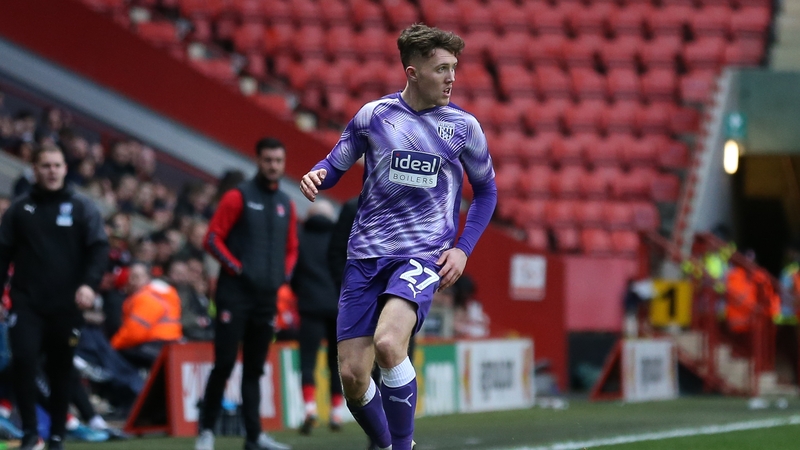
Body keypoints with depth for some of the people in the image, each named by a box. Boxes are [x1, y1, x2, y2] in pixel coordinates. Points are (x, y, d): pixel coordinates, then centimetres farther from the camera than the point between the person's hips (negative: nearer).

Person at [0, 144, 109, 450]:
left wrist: (89, 283, -18)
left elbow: (99, 249, -2)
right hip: (26, 302, 0)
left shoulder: (82, 208, 5)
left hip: (66, 306, 0)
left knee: (60, 372, 5)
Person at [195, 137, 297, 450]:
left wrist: (284, 273, 8)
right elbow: (213, 239, -6)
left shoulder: (286, 204, 14)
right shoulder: (238, 197, -2)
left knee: (254, 368, 8)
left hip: (267, 296, 5)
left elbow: (291, 248, 24)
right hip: (235, 295, -5)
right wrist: (237, 268, -12)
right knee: (224, 363, -8)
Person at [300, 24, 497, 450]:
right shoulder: (373, 115, 3)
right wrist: (317, 175, -10)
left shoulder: (463, 126, 3)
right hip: (366, 254, 2)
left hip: (423, 254, -2)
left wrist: (463, 249, 2)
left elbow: (486, 191, 15)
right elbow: (336, 163, 15)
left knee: (388, 344, -29)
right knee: (352, 376, -4)